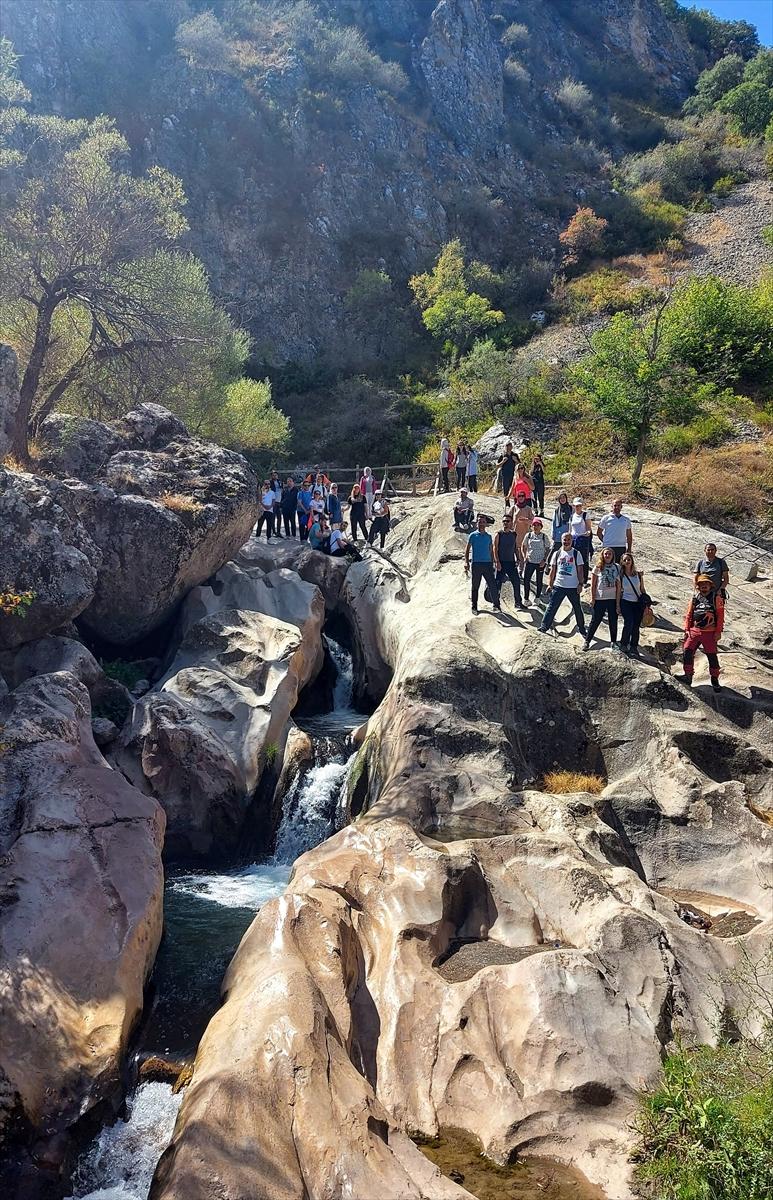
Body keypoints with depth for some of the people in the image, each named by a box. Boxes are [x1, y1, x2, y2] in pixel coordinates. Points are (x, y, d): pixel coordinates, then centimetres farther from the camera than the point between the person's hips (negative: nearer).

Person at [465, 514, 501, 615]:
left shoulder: (489, 536, 14)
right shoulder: (473, 535, 4)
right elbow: (467, 549, 2)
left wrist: (492, 564, 15)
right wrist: (466, 562, -10)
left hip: (488, 564, 3)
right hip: (476, 564, -2)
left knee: (493, 585, -5)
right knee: (475, 587, 3)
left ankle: (496, 606, -1)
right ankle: (474, 607, 12)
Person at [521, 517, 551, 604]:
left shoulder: (544, 536, -1)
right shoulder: (528, 535, 4)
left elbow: (548, 549, 2)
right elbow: (524, 547, 13)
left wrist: (544, 560, -9)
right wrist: (524, 556, -1)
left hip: (540, 562, -1)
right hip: (529, 561, 1)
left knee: (539, 581, 7)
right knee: (526, 580, -4)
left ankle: (537, 598, 20)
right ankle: (526, 599, 5)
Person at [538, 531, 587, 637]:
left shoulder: (576, 554, 1)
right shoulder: (556, 554, 6)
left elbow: (580, 570, 0)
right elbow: (553, 570, 10)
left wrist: (580, 584, -6)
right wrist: (550, 584, 6)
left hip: (573, 587, -1)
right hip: (558, 586, 1)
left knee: (577, 608, 8)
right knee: (551, 606, -2)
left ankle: (582, 629, 21)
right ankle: (544, 627, 2)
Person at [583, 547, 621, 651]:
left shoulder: (616, 568, 3)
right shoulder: (598, 567, 0)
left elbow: (619, 585, 2)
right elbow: (593, 584, 2)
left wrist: (618, 602, -1)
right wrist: (592, 598, -4)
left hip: (613, 598, 2)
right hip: (599, 599, -1)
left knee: (613, 621, 8)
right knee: (595, 620, 1)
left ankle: (614, 641, 24)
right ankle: (587, 641, 11)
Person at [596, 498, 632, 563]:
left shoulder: (626, 519, 9)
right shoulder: (606, 518, 1)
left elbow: (629, 536, 14)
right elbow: (599, 532, 9)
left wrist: (629, 549, 9)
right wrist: (605, 541, 2)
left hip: (622, 548, 3)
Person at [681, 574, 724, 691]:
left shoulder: (716, 598, 1)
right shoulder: (695, 598, 11)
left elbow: (720, 615, -2)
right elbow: (688, 615, 14)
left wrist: (718, 632, -8)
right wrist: (687, 629, 5)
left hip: (710, 632, -3)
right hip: (694, 631, 3)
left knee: (712, 656, 1)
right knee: (687, 652, -7)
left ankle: (715, 680, 14)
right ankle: (688, 676, 7)